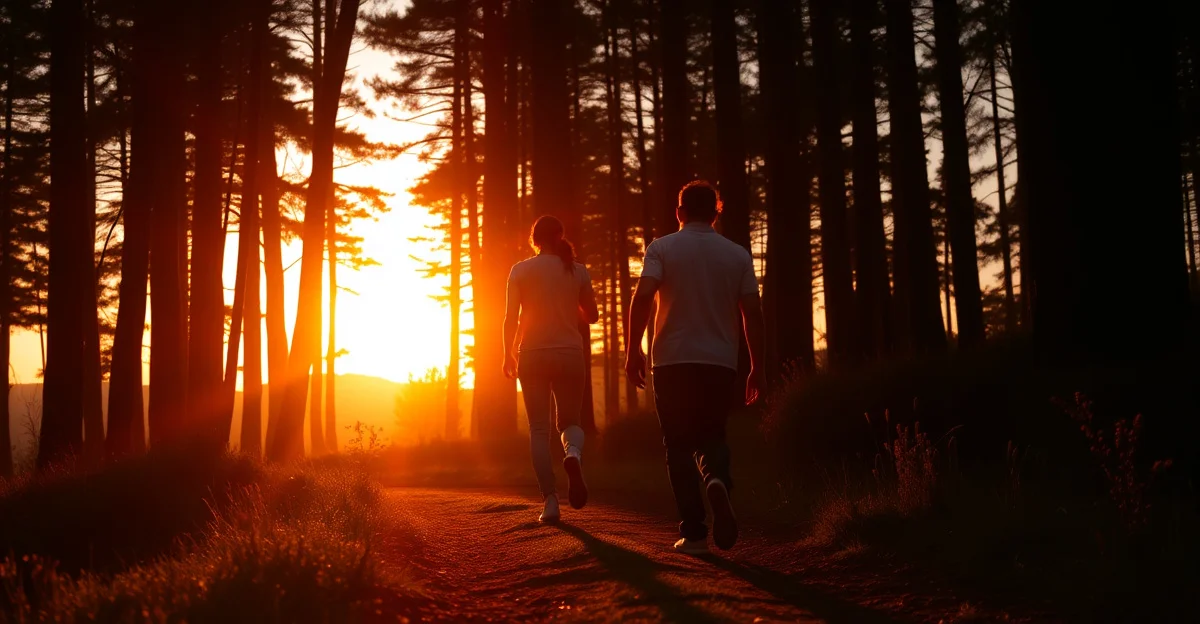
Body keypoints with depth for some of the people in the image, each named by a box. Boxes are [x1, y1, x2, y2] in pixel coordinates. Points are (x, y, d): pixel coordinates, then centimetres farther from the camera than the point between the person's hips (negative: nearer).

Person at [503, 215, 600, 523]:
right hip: (570, 355, 1)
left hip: (533, 356, -1)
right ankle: (573, 454, -21)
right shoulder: (578, 271, 3)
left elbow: (511, 317, -6)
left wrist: (508, 354, 6)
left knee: (539, 428, 5)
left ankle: (550, 500, -3)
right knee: (569, 421, 15)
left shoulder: (520, 270, -1)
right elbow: (592, 316, 8)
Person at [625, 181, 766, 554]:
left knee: (680, 444, 7)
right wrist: (757, 367, 10)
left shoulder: (662, 248, 1)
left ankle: (693, 532, 2)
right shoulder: (738, 255, 7)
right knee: (712, 435, 16)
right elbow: (752, 314, 4)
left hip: (673, 361, -2)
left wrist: (633, 350, -8)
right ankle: (718, 480, -18)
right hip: (720, 363, 2)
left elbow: (642, 297, -13)